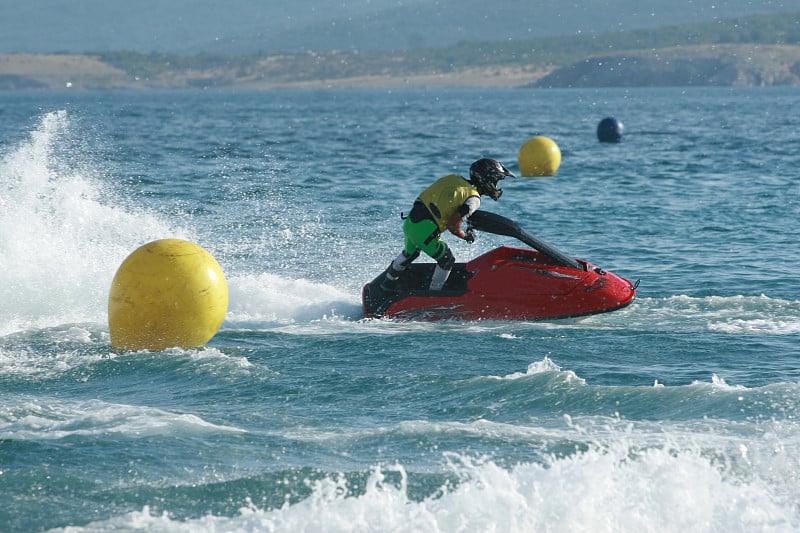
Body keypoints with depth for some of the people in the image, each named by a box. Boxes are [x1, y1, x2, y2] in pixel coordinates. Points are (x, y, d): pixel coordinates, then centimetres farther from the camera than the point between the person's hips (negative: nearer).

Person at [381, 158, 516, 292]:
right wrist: (466, 236, 5)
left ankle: (387, 282, 49)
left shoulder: (454, 179, 12)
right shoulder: (473, 198, -9)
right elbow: (453, 226, -15)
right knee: (447, 260, 9)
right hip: (424, 231, -8)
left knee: (410, 253, 34)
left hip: (410, 222, 8)